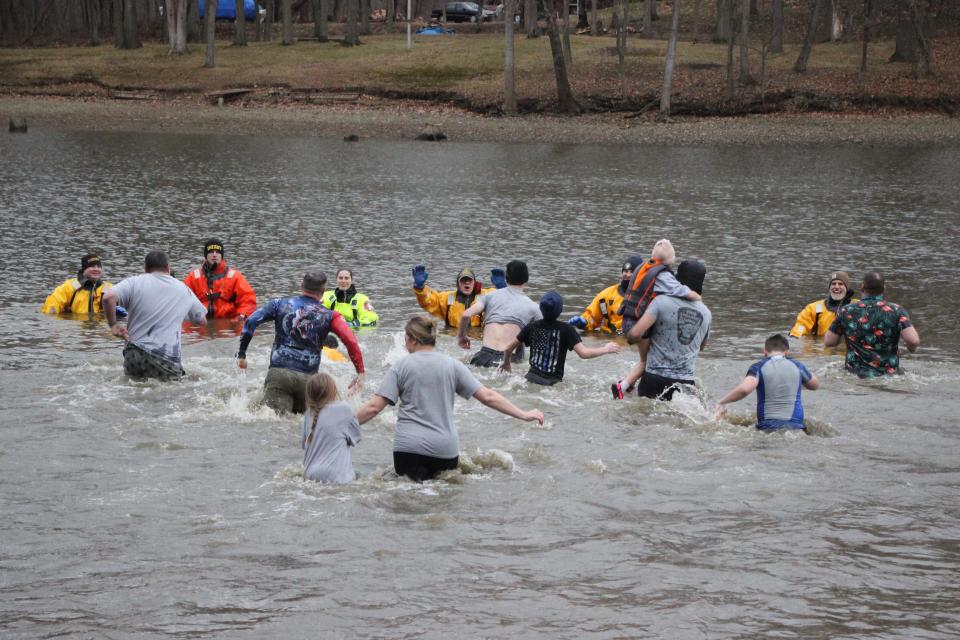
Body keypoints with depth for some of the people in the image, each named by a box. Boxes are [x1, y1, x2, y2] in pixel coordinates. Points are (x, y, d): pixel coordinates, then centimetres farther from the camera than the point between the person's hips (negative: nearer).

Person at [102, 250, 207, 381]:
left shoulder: (134, 282, 6)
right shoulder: (184, 289, 15)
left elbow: (108, 297, -12)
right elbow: (202, 320, 29)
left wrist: (113, 325, 2)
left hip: (136, 355, 0)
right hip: (169, 359, 0)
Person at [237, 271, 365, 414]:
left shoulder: (280, 304, 11)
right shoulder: (329, 316, 7)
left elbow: (251, 321, 2)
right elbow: (350, 341, -5)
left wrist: (241, 354, 10)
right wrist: (360, 373, 0)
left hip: (278, 373, 0)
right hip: (308, 379, 0)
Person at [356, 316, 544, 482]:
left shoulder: (400, 367, 0)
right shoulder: (453, 365, 5)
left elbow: (374, 407, -4)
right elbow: (487, 397, 3)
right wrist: (524, 415, 11)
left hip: (408, 448, -1)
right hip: (445, 449, 1)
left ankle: (415, 478, -21)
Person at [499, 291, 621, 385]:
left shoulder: (532, 327, 9)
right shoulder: (566, 329, -3)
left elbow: (508, 349, 17)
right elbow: (584, 353, -11)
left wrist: (506, 362, 39)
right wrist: (606, 349, 5)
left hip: (532, 377, 4)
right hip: (553, 381, -4)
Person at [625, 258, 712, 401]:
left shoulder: (662, 301, -7)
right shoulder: (706, 313, 9)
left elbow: (635, 334, -14)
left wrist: (629, 339, 8)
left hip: (656, 378, -3)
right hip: (686, 380, 3)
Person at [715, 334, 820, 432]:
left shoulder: (759, 367, 4)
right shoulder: (797, 366, 13)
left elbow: (744, 389, -15)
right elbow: (816, 385, 33)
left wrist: (722, 402, 0)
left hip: (767, 426, -2)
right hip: (795, 426, 2)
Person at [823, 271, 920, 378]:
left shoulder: (846, 311, 4)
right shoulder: (896, 311, 0)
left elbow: (828, 342, 10)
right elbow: (914, 341, -11)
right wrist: (911, 348, 13)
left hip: (854, 374, 1)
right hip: (888, 375, -1)